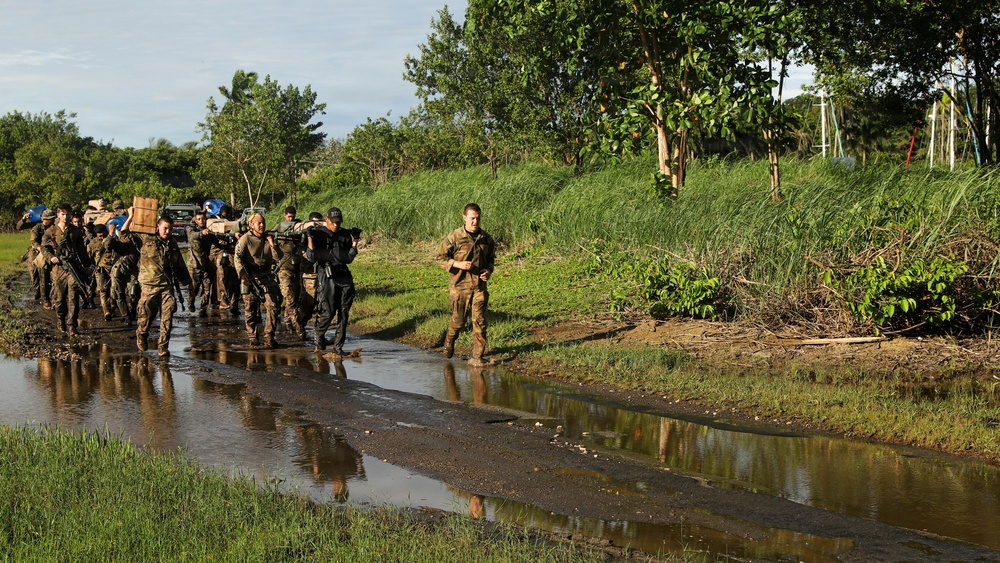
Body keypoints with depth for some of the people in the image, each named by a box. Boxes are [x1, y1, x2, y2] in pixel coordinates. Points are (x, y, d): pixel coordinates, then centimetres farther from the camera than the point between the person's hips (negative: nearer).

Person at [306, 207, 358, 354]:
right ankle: (319, 336, 22)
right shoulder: (318, 233, 1)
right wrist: (309, 239, -16)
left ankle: (338, 346, 7)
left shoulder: (345, 235, 12)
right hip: (326, 275, -4)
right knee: (328, 312, -6)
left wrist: (354, 245, -2)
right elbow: (311, 258, -3)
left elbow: (348, 259, 13)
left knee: (344, 313, 0)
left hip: (344, 275, 4)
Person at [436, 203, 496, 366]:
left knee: (480, 321, -4)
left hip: (479, 286, 3)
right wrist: (458, 264, -17)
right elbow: (440, 257, -3)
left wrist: (489, 270, -1)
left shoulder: (486, 238, 4)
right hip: (459, 286, -3)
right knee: (458, 319, 8)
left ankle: (477, 357, 2)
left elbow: (491, 258, 19)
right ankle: (449, 341, 39)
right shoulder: (454, 237, -8)